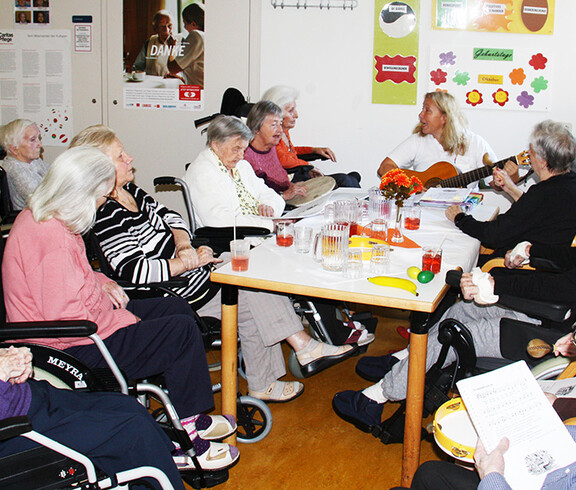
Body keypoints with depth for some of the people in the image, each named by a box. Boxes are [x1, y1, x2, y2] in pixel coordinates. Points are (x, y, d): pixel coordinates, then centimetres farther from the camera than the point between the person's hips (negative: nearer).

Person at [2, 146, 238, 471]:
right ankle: (184, 443, 2)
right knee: (182, 332, -12)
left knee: (179, 309, 11)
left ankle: (189, 417, 17)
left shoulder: (36, 217, 5)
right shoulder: (52, 239, -29)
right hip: (72, 351, -11)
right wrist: (124, 319, -16)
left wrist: (102, 283, 7)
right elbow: (68, 321, -29)